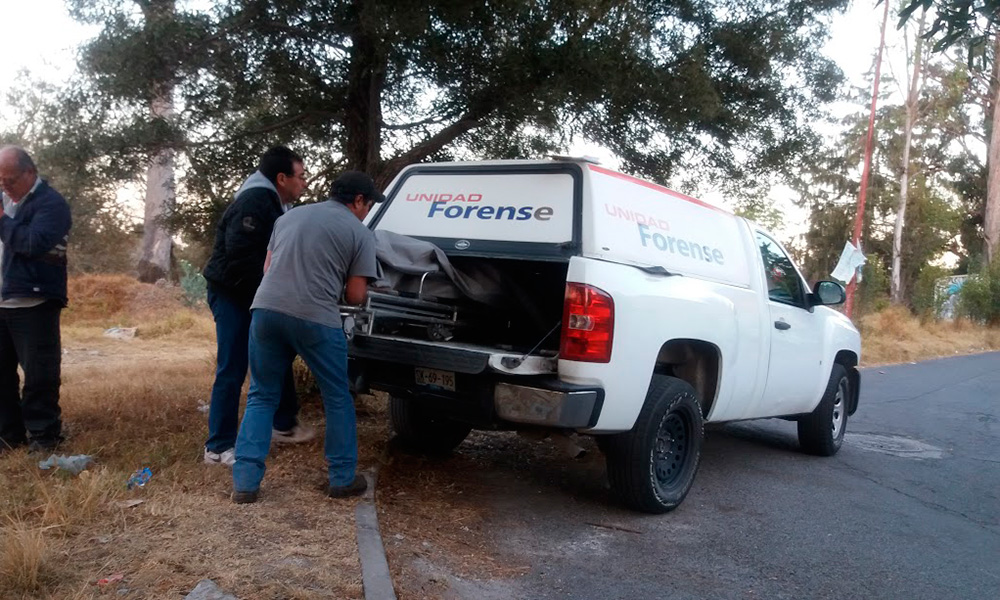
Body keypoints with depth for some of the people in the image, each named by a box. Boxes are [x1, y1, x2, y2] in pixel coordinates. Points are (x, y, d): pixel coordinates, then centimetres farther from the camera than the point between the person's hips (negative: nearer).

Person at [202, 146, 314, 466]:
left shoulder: (276, 203, 11)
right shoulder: (254, 202, -22)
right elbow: (239, 254, -29)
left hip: (257, 295, 10)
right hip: (232, 295, -10)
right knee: (232, 370, -7)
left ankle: (284, 425, 31)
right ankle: (219, 447, 2)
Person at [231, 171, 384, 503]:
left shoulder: (290, 216, 20)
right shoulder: (359, 233, 5)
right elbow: (355, 295, 3)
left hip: (266, 309, 4)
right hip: (316, 319, -4)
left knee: (261, 397, 17)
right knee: (337, 400, 14)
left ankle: (245, 482, 13)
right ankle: (343, 479, 23)